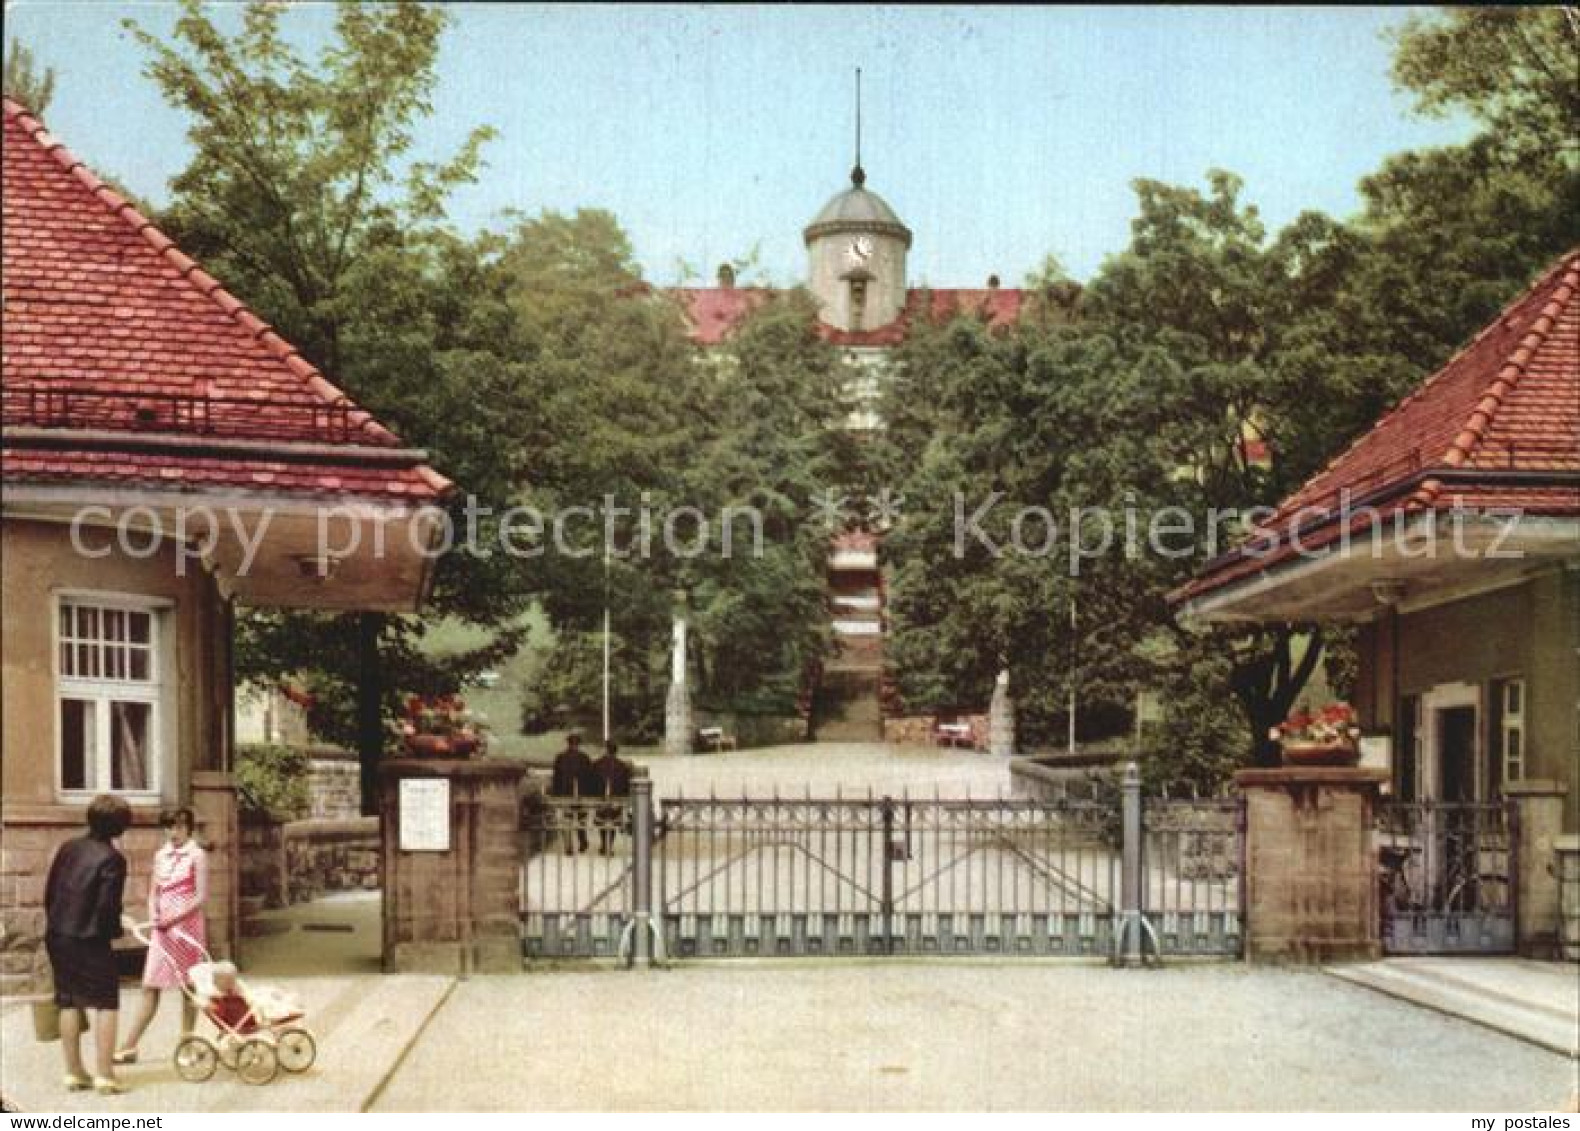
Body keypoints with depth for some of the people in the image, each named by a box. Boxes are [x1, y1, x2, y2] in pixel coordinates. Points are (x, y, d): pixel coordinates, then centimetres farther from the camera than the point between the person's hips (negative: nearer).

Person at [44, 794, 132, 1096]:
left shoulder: (68, 847, 6)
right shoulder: (112, 858, -12)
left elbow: (49, 891, 10)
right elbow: (108, 905, -16)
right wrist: (113, 930, 2)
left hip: (57, 936, 6)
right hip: (90, 939, -6)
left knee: (69, 1003, 12)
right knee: (106, 1004, 1)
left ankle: (74, 1073, 17)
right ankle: (105, 1075, -4)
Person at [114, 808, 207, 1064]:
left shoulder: (197, 855, -4)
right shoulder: (160, 855, 12)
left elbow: (201, 897, -9)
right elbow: (154, 892, 13)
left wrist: (174, 918, -17)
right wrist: (153, 916, -6)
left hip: (187, 925, -4)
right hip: (161, 928, 4)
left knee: (188, 986, 4)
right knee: (150, 986, 2)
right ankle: (129, 1047, 3)